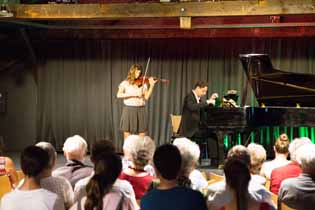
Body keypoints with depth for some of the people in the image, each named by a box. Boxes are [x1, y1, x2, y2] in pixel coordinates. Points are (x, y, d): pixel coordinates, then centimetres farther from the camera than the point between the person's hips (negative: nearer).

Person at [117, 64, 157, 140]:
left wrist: (152, 85, -11)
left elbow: (146, 97, -2)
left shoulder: (143, 84, 9)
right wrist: (132, 94, -19)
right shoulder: (125, 83, 2)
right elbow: (119, 95, -11)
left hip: (140, 110, 2)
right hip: (128, 110, -2)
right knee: (127, 138, -2)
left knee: (142, 138, 0)